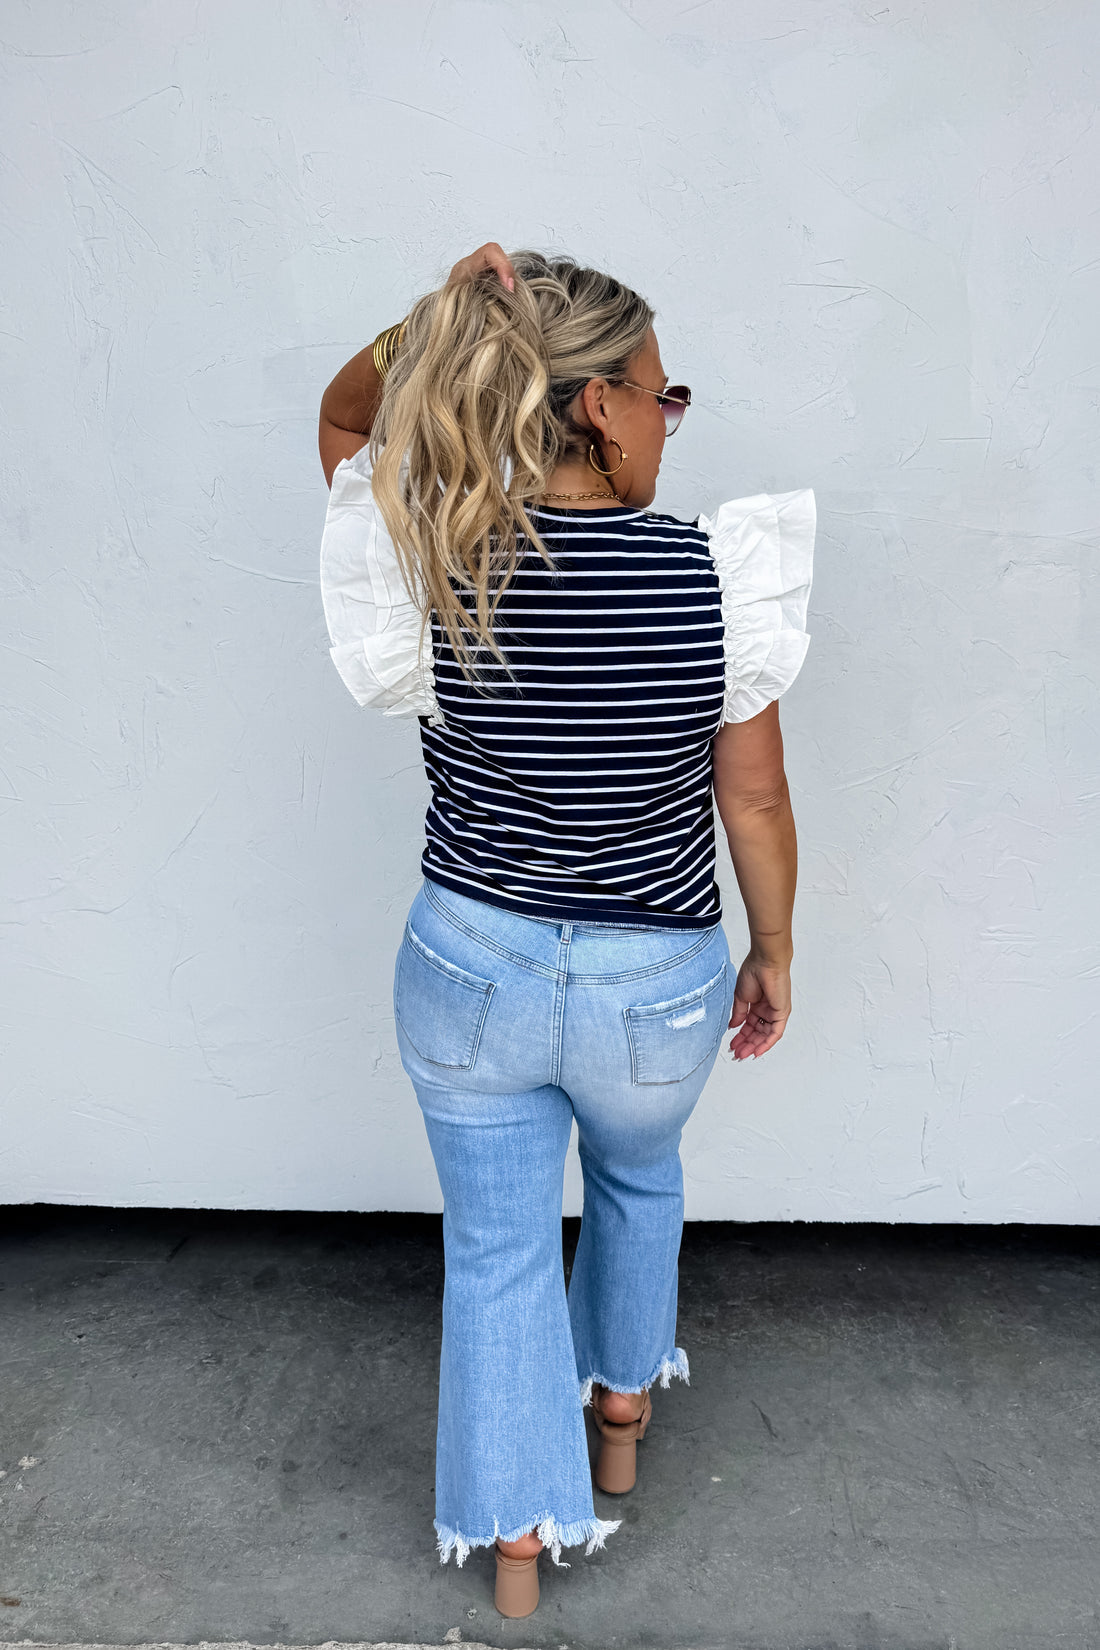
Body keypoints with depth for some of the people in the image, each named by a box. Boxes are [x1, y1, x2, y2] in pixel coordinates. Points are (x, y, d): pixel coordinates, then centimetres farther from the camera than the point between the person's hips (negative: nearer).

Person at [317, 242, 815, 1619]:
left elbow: (344, 418, 7)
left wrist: (426, 326, -13)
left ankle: (517, 1542, 40)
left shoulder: (429, 569, -14)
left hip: (468, 972, 1)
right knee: (638, 1181, 32)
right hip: (656, 987, 0)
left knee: (497, 1247, 20)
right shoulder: (718, 575, -17)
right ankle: (621, 1413, 57)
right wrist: (773, 955, 7)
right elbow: (753, 799, -8)